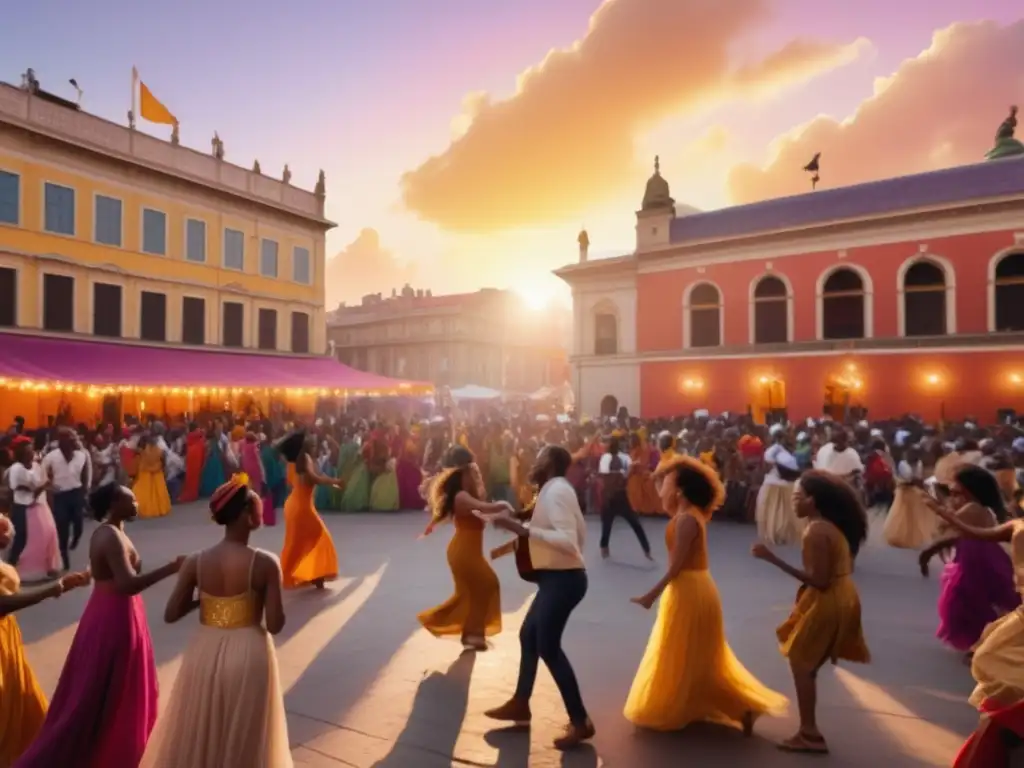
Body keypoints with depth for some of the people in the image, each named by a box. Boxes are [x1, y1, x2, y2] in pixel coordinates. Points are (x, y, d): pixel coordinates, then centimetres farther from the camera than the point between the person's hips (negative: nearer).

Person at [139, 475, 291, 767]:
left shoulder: (195, 563, -8)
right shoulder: (265, 563, -18)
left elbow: (171, 615, -4)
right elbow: (275, 624, -15)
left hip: (205, 653, 3)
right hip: (248, 656, -3)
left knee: (197, 733, 25)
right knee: (245, 738, 17)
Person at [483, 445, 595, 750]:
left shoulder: (555, 491, -18)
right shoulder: (556, 490, 12)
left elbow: (569, 541, -29)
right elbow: (578, 531, 18)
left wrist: (523, 529, -32)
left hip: (563, 578, -10)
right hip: (558, 577, 10)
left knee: (548, 646, -4)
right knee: (528, 635, 18)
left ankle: (580, 722, 7)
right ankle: (520, 704, 34)